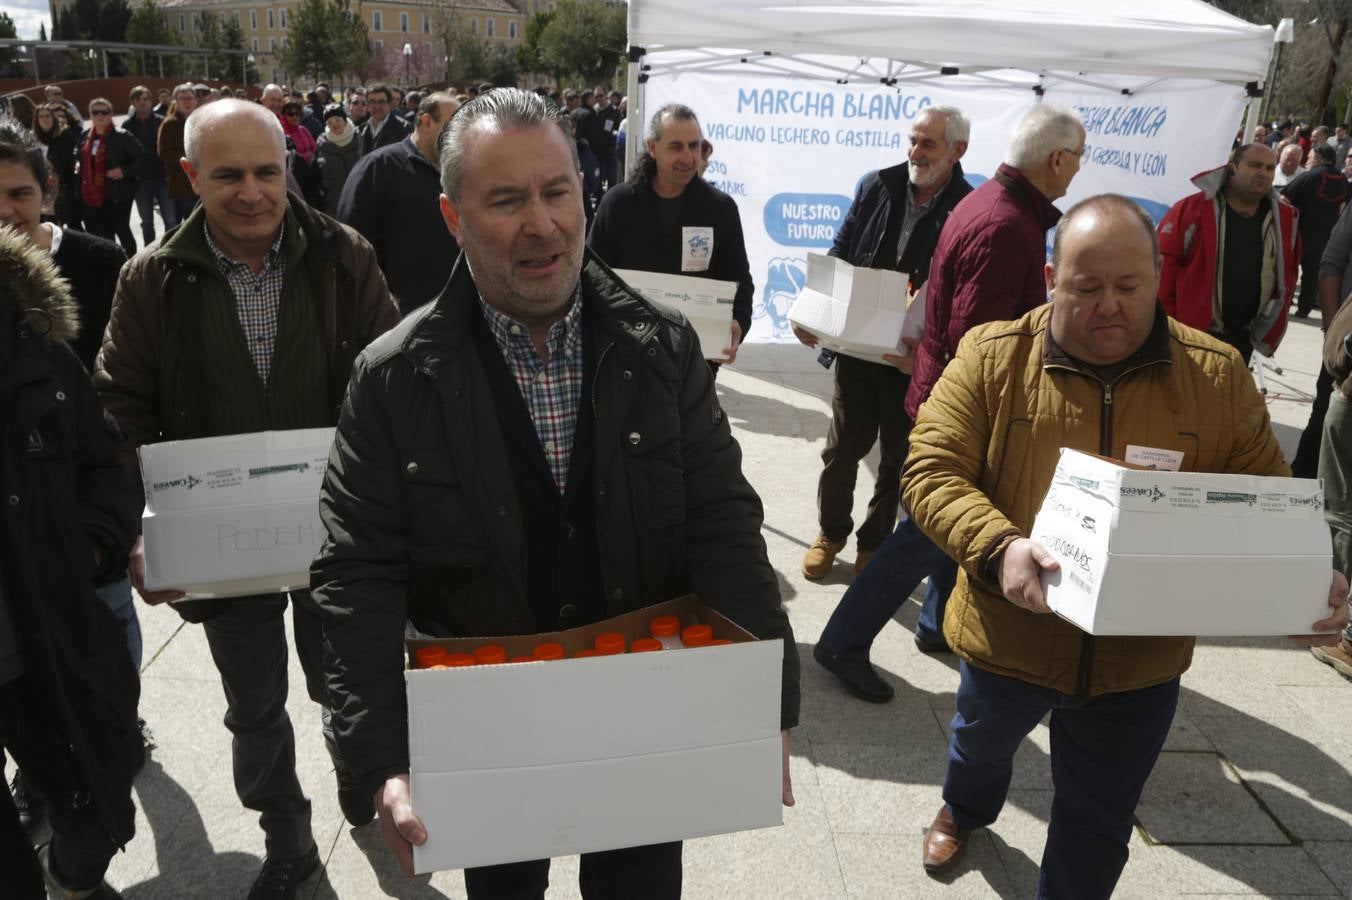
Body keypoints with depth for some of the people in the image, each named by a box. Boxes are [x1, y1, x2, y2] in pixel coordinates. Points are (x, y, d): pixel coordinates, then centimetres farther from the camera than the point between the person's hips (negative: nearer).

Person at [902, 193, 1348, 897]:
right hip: (1009, 640, 1)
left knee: (1098, 829, 16)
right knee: (981, 744, 31)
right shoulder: (993, 357, -12)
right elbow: (931, 472, -16)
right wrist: (999, 546, -33)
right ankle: (964, 811, 65)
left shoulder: (1217, 376, -6)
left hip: (1142, 662, 0)